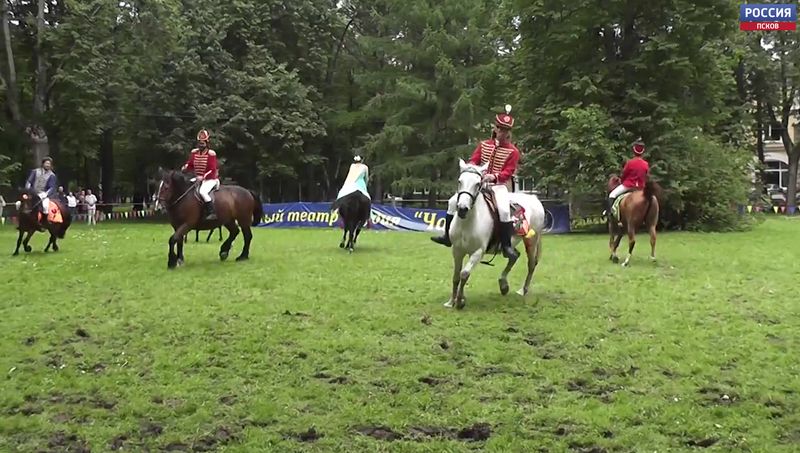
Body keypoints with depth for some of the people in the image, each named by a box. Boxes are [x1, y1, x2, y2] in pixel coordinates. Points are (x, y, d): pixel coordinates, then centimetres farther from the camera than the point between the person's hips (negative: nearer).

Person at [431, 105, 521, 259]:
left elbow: (508, 172, -11)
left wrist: (494, 176, -29)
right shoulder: (484, 145, 11)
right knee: (453, 201, -6)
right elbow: (473, 161, 7)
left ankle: (507, 246, -21)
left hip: (499, 185, -4)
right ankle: (448, 236, 5)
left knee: (504, 210, -32)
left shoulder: (513, 151, -2)